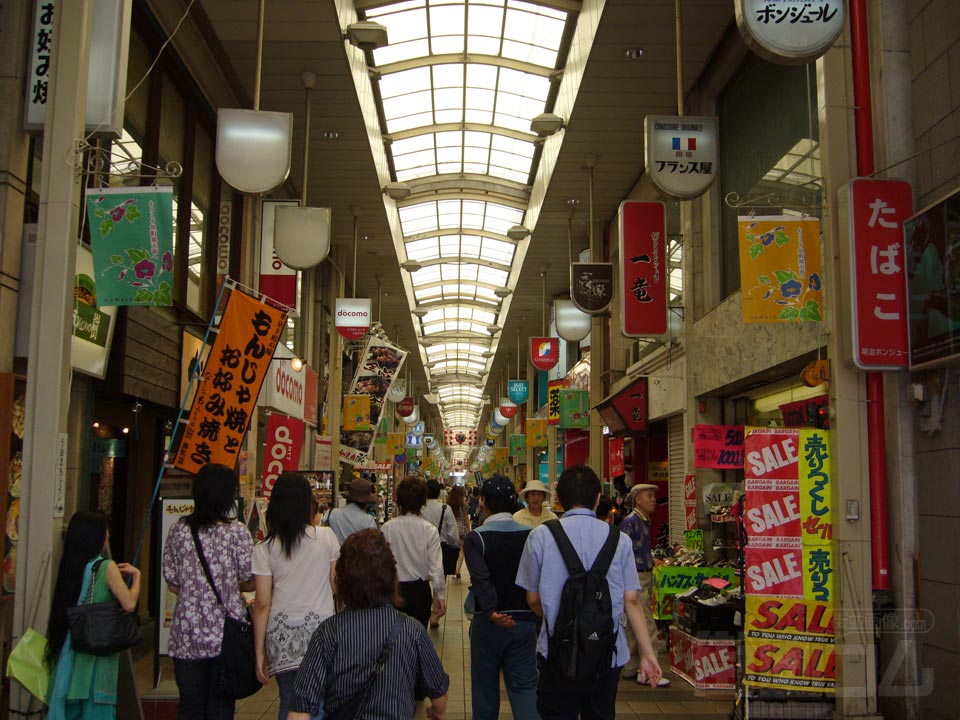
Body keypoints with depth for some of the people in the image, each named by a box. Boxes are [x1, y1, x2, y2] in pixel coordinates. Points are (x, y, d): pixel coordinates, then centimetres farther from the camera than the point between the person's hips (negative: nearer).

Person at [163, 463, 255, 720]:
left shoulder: (179, 530, 0)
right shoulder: (237, 532, -9)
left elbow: (172, 582, 5)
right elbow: (249, 583, -5)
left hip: (187, 634, 3)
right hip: (226, 632, -2)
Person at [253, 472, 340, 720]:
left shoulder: (264, 549, -4)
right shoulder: (326, 537, -3)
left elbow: (262, 604, -3)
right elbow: (336, 585, 2)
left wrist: (260, 653, 1)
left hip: (283, 635, 1)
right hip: (320, 628, -1)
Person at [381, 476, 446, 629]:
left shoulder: (387, 527, -10)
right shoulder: (430, 530, -11)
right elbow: (436, 566, -10)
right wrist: (440, 595, 0)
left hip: (393, 589, 0)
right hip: (420, 590, 0)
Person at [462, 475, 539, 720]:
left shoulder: (475, 538, -13)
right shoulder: (530, 535, -3)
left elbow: (481, 579, -27)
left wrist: (491, 612, -35)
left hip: (490, 621, -2)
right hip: (525, 620, 2)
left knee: (485, 685, 13)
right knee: (525, 686, 6)